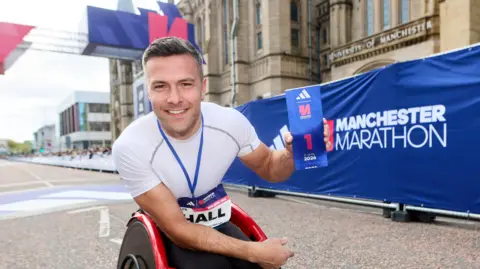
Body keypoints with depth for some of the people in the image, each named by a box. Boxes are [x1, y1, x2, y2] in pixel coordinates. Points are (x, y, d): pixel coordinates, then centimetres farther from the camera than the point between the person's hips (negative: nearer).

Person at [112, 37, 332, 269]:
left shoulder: (230, 122, -18)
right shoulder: (130, 147, -26)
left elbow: (268, 168, -1)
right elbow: (176, 228, -22)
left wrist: (292, 153, -25)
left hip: (216, 225, 3)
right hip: (169, 234, -2)